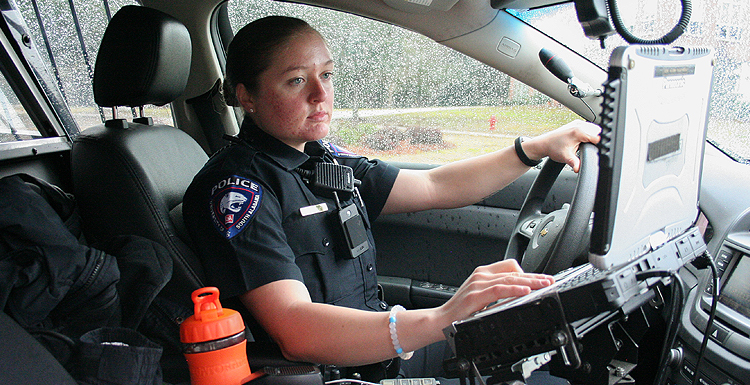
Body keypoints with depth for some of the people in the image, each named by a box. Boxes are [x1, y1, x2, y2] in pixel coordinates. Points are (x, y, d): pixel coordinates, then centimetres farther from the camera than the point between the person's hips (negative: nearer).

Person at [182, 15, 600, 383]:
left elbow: (433, 187, 10)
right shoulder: (234, 184, -18)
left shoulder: (323, 159, 7)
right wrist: (438, 321, -43)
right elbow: (294, 330, -30)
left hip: (379, 343, 8)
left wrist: (537, 148, 4)